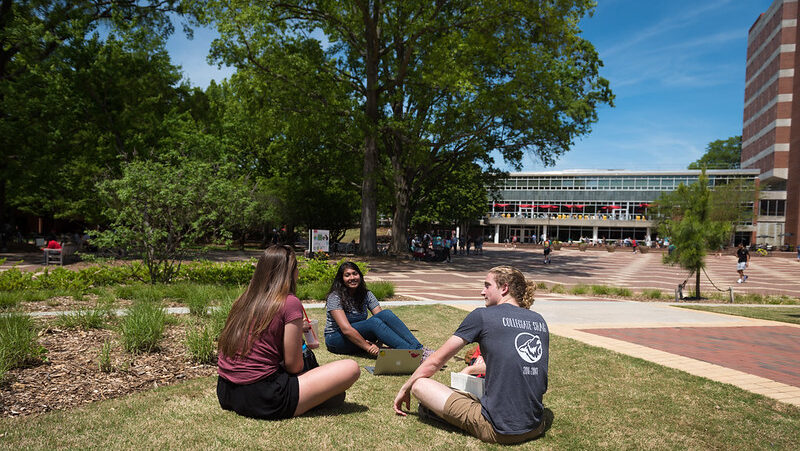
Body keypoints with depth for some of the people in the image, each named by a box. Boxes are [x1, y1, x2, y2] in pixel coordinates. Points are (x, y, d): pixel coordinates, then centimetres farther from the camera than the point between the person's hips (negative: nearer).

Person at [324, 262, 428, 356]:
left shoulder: (367, 295, 1)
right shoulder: (335, 297, -15)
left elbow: (381, 316, -9)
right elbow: (346, 329, -26)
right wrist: (368, 348, -29)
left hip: (359, 336, 5)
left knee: (386, 314, -22)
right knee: (374, 322, -32)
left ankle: (418, 349, -34)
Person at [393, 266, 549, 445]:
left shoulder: (482, 316, -4)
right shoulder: (539, 320, 10)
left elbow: (435, 361, 3)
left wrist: (404, 389, 17)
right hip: (536, 428, 6)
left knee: (420, 384, 0)